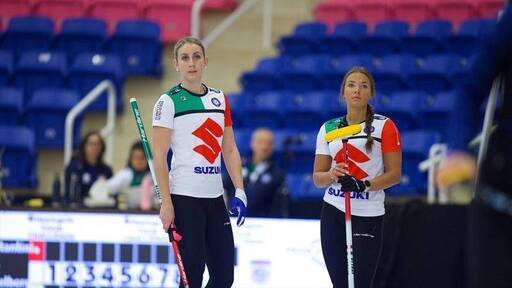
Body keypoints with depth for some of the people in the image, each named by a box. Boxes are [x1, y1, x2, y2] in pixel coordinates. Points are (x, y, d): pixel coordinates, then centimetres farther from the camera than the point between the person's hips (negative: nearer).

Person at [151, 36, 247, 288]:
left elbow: (230, 150, 14)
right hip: (184, 197, -6)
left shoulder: (219, 99, 12)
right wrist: (165, 202, -15)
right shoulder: (168, 102, -5)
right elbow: (159, 156, -9)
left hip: (215, 196, 6)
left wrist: (239, 191, 3)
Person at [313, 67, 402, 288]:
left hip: (367, 216, -4)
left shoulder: (384, 126, -2)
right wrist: (332, 175, -15)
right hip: (333, 212, 4)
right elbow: (317, 177, 8)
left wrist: (363, 185, -21)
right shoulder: (329, 128, 9)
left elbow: (394, 174, -5)